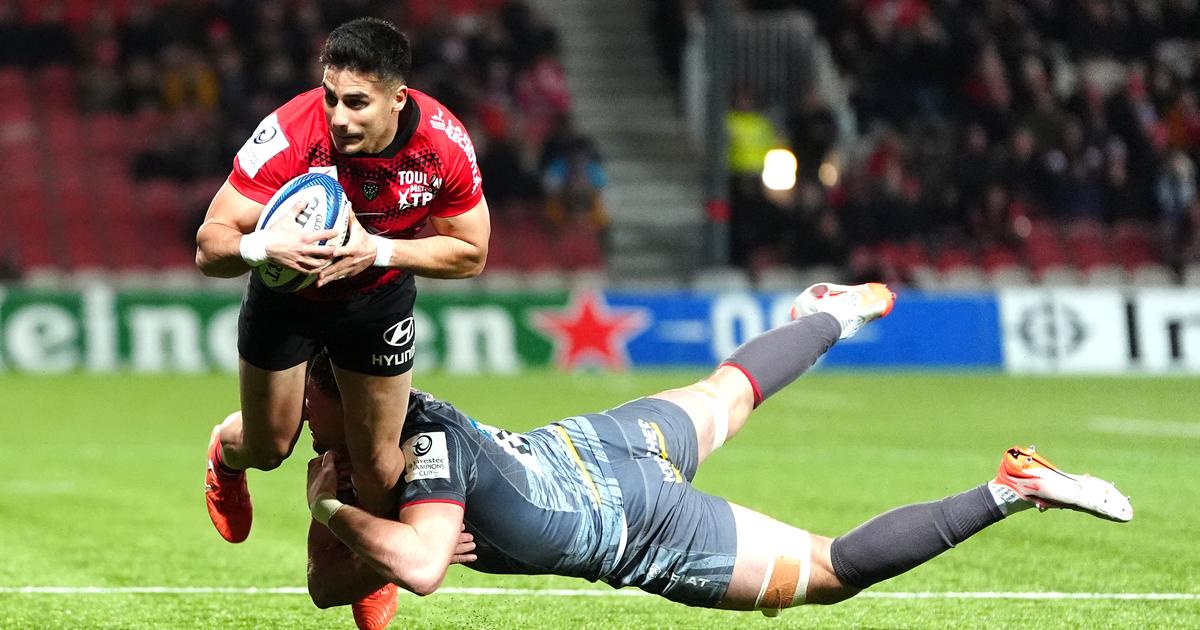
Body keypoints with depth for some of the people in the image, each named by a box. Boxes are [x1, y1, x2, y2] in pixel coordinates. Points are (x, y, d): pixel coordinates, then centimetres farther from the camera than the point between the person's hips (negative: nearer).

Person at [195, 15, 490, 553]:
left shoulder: (445, 144, -29)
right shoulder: (287, 135, -36)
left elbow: (470, 253, -16)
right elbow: (209, 247, -32)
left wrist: (379, 250, -31)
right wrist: (261, 246, -54)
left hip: (380, 295, 1)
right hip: (285, 292, -1)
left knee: (376, 461, 1)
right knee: (267, 448, 11)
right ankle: (225, 452, 50)